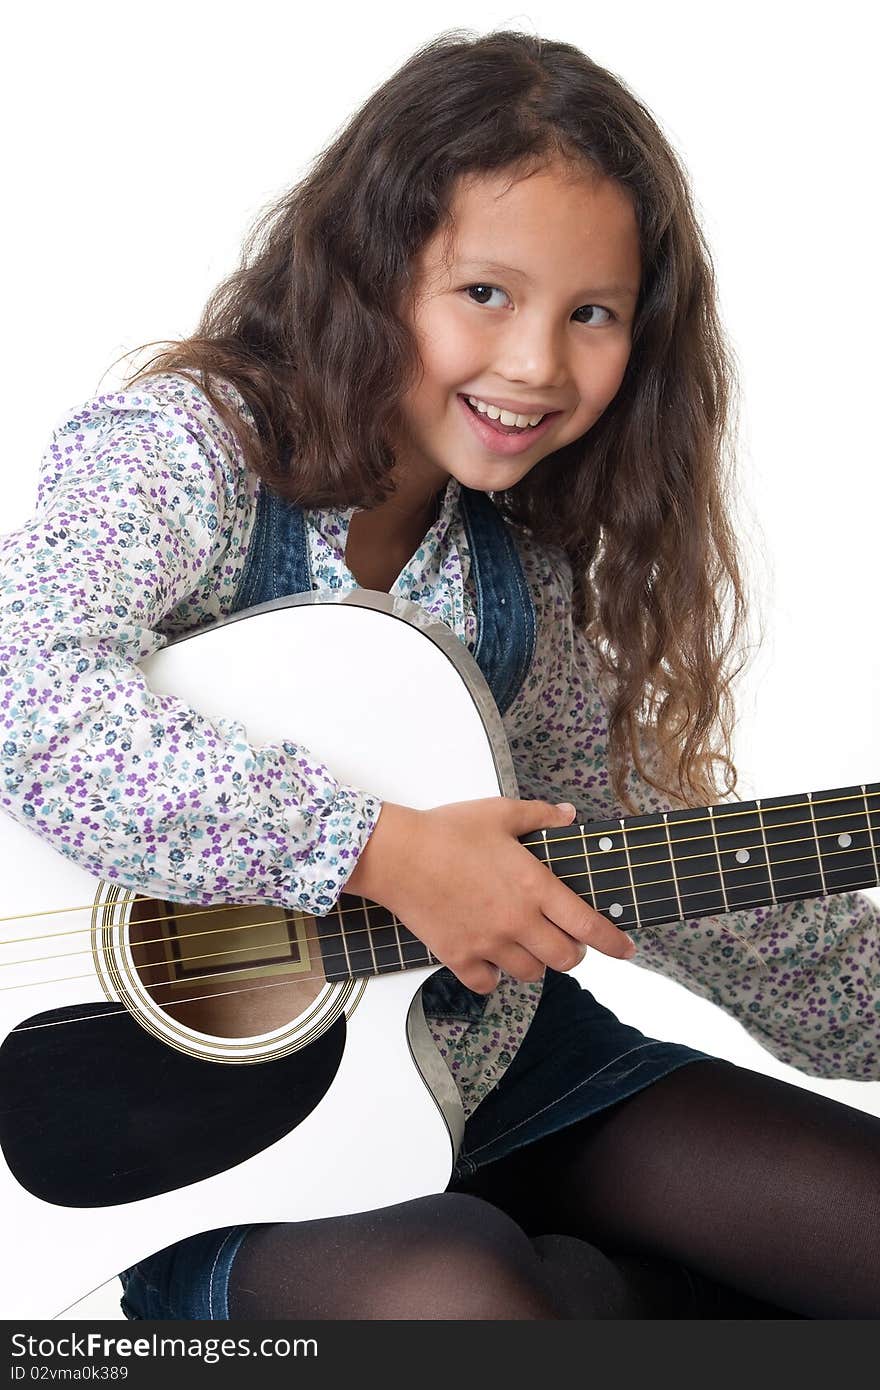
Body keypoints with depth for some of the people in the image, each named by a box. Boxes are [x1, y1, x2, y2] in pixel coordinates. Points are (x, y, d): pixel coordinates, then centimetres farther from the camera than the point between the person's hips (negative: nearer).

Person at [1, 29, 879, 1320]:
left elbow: (618, 836, 10)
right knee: (456, 1292, -34)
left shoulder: (533, 553, 4)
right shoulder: (181, 452, -15)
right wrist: (378, 852, -34)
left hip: (485, 1052, 5)